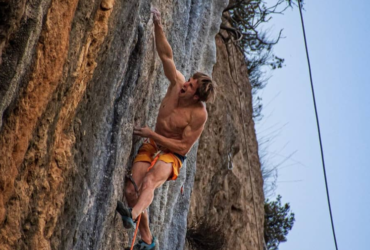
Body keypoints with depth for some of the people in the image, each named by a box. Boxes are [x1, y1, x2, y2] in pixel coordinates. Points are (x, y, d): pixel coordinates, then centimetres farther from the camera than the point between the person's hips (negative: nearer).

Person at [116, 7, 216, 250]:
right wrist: (158, 26, -14)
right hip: (152, 146, 6)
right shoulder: (178, 84, -8)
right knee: (131, 189, -13)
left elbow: (184, 146, -19)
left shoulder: (199, 114, -22)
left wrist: (152, 134, -20)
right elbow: (166, 55, -4)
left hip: (172, 154, -5)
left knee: (150, 181, -36)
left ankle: (132, 215, -65)